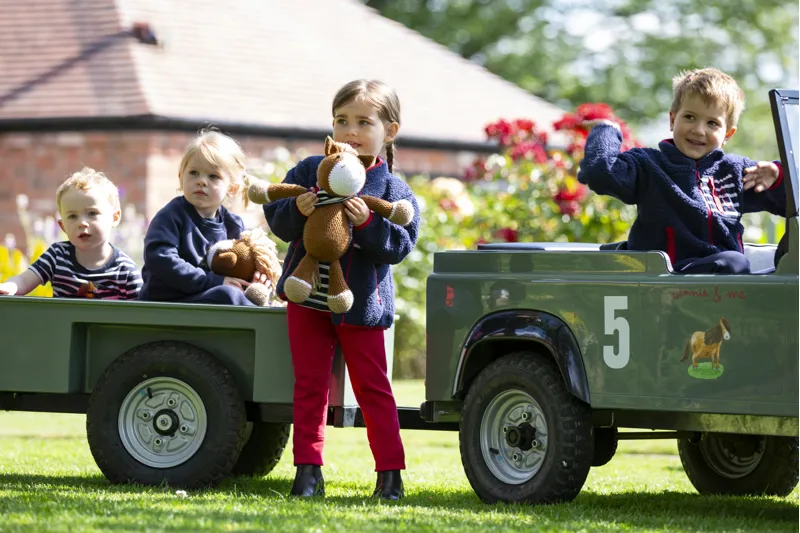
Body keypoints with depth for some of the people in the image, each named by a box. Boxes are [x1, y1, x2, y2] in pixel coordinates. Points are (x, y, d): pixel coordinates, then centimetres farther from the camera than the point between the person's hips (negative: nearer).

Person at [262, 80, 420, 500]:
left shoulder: (392, 190, -6)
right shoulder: (309, 171, 1)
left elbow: (400, 245, -13)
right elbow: (277, 220, 1)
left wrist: (368, 223, -27)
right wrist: (297, 209, -20)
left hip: (360, 304, -2)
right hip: (308, 298, 3)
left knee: (371, 387, 3)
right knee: (309, 386, 6)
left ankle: (390, 472, 8)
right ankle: (308, 470, 10)